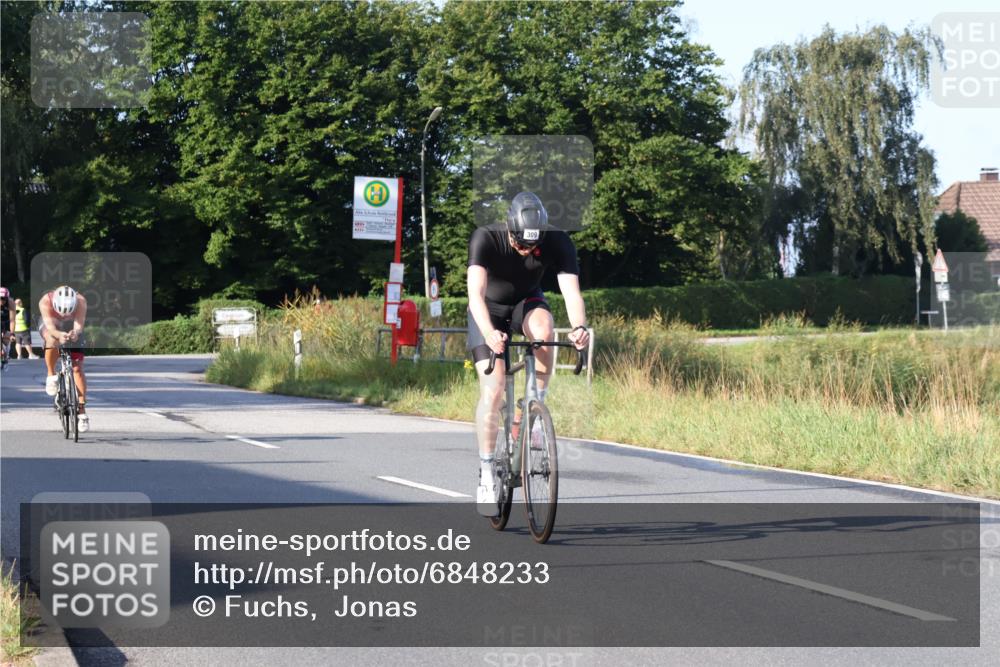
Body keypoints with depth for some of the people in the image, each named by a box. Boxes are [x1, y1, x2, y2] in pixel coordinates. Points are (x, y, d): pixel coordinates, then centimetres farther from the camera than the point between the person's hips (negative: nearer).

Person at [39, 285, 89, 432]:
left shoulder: (80, 301, -34)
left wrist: (75, 333, -63)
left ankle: (82, 411, -3)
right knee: (53, 341, -38)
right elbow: (50, 326, -43)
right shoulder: (45, 302, -36)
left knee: (77, 368, -8)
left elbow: (79, 325, -40)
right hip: (51, 329, -1)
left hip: (72, 331, 1)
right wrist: (59, 335, -64)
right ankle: (51, 375, -13)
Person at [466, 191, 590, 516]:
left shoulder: (557, 242, -25)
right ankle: (486, 475, -4)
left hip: (527, 303, 2)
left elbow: (571, 290, -36)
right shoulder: (485, 239, -31)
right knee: (493, 391, -16)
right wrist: (489, 333, -60)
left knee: (543, 328, -35)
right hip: (489, 311, -2)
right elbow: (476, 292, -42)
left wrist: (579, 326, -57)